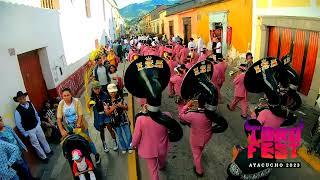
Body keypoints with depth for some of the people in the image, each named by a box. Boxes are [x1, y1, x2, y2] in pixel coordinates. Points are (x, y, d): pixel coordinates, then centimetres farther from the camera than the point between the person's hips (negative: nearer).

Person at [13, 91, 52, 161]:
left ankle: (48, 151, 46)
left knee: (43, 139, 22)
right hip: (29, 130, -5)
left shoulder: (30, 103, -9)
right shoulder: (17, 111, -23)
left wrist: (39, 122, 10)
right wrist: (25, 133, -8)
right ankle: (43, 157, 30)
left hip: (37, 125, 5)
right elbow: (18, 124, -15)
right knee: (36, 144, 11)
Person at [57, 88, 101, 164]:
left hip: (80, 126, -2)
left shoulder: (76, 101, -19)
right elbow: (59, 119, -14)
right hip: (69, 129, 2)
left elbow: (80, 115, -19)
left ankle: (96, 154, 29)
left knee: (88, 141, 10)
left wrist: (78, 124, -32)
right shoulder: (61, 104, -12)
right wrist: (62, 130, -23)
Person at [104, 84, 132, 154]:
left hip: (124, 120, 0)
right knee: (120, 136, 18)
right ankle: (124, 148, 40)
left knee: (128, 134, 11)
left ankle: (129, 147, 35)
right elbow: (107, 113, -8)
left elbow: (126, 108, -3)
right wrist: (111, 109, -27)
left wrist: (122, 106, -23)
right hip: (115, 121, 0)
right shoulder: (107, 101, -10)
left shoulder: (120, 98, -9)